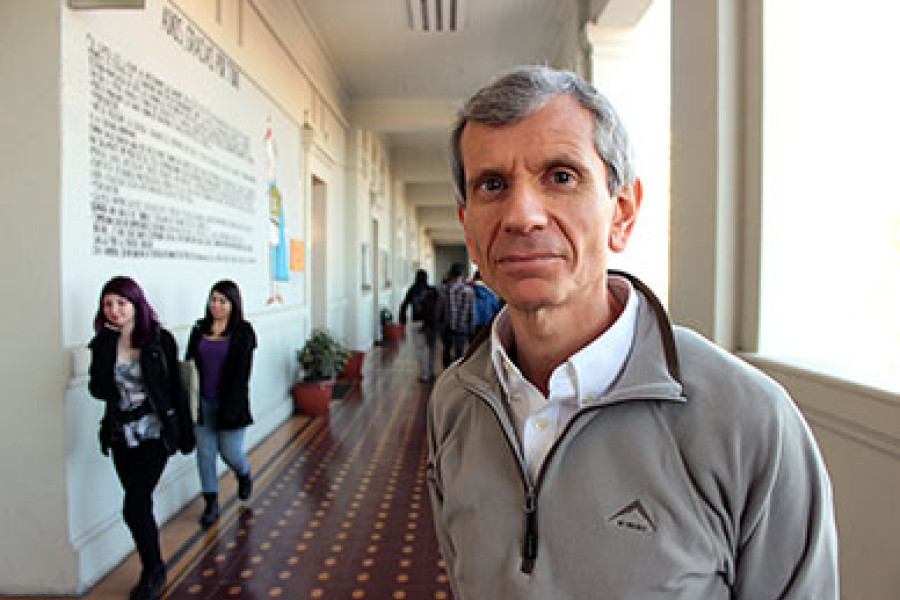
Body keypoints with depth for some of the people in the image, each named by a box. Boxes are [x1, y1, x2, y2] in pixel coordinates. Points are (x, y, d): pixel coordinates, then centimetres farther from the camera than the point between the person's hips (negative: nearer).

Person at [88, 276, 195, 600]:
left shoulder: (160, 340, -8)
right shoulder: (102, 344, 0)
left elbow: (177, 388, -4)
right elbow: (98, 390, -13)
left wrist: (185, 433, -2)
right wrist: (107, 344, -18)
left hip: (154, 434, -4)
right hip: (122, 437, 4)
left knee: (134, 507, -7)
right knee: (140, 505, 14)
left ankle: (152, 571, 17)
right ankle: (154, 569, 34)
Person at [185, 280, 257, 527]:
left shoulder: (243, 331, -7)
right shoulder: (199, 329, 5)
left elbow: (242, 372, -10)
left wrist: (230, 408, -14)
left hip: (229, 403, -4)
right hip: (203, 404, 4)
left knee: (229, 451, 4)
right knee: (205, 453, 7)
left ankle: (244, 475, 38)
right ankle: (211, 503, 21)